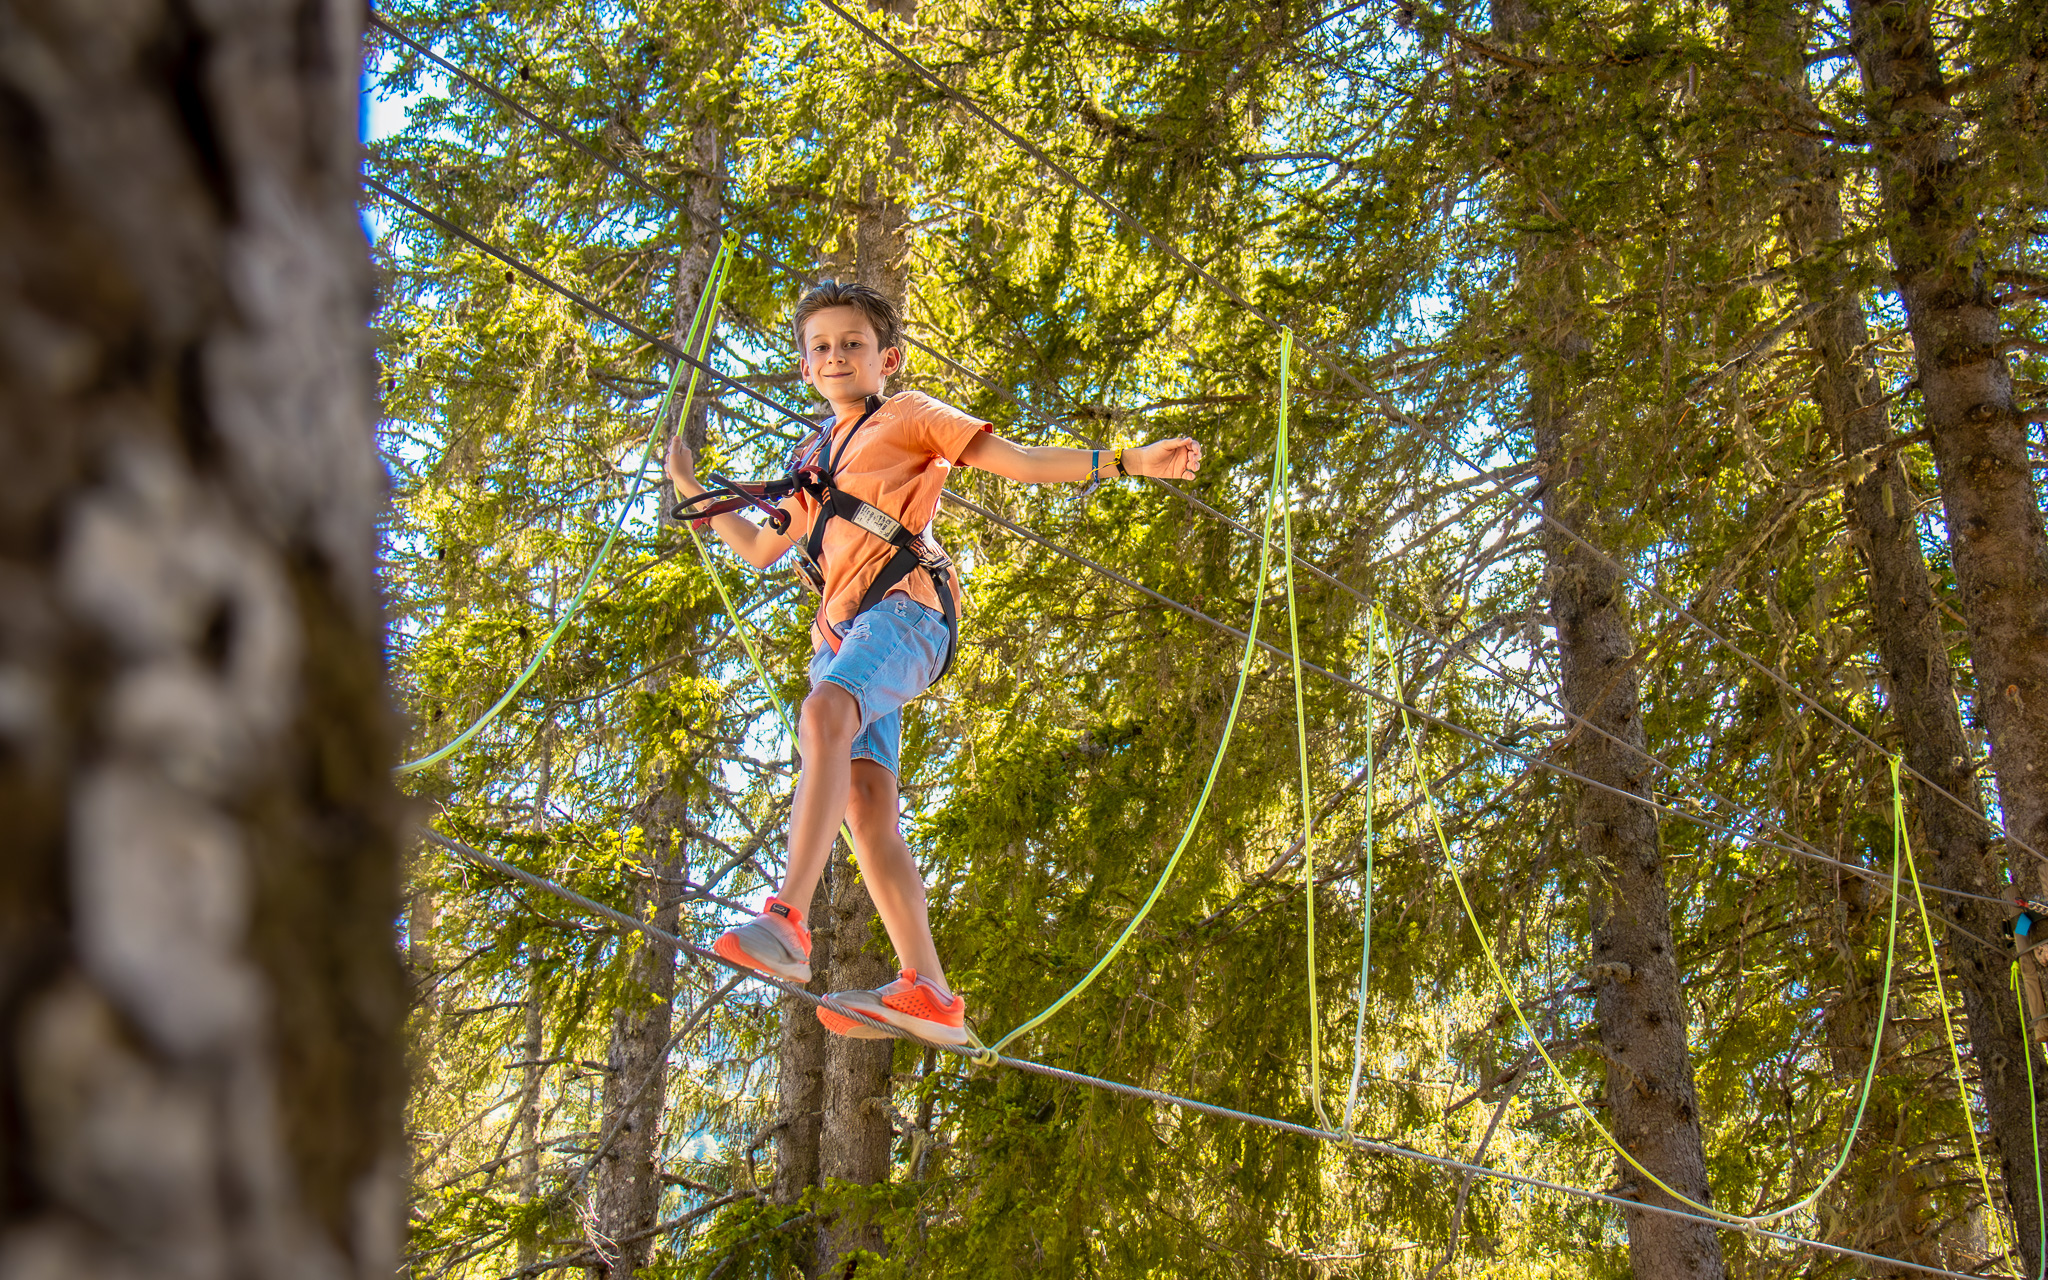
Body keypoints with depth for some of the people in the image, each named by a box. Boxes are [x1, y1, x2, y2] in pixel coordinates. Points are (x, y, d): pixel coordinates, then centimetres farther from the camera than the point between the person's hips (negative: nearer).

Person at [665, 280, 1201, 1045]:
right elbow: (760, 551, 40)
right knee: (863, 803, -11)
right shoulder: (814, 461, 32)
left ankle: (787, 919, -50)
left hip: (903, 605, -7)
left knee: (825, 712, -36)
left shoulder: (908, 417, 15)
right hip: (841, 627, 7)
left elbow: (1019, 461, 7)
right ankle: (930, 996, -18)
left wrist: (1127, 462, -2)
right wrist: (689, 488, 39)